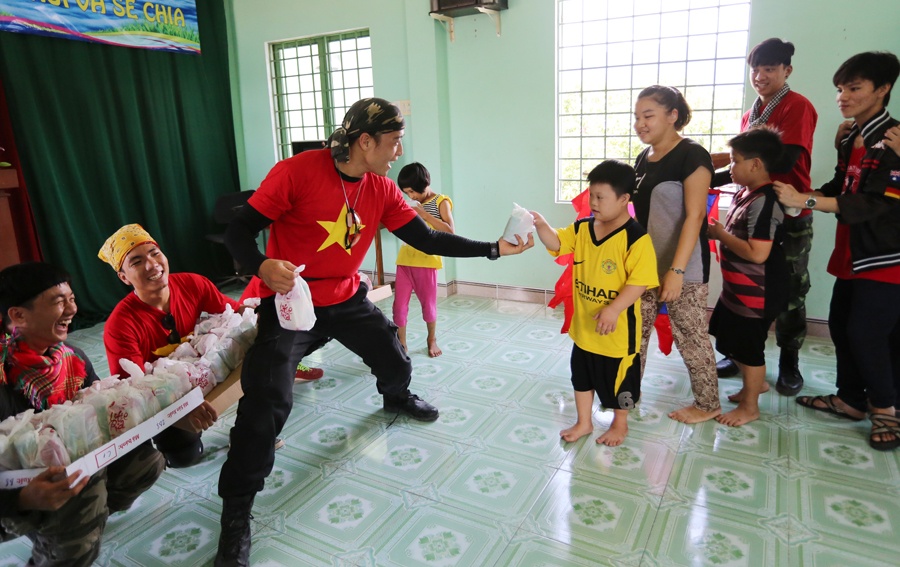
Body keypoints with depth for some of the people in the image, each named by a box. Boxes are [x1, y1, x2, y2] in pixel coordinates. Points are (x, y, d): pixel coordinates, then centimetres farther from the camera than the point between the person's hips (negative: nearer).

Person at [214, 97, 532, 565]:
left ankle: (396, 398, 54)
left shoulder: (383, 190, -5)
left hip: (346, 299, 5)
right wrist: (262, 266, -39)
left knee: (394, 362, 14)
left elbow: (427, 241, -3)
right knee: (267, 401, -15)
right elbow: (238, 231, -17)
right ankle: (236, 510, 7)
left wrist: (493, 249, -7)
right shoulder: (298, 171, -21)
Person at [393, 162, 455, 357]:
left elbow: (449, 231, -15)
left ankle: (431, 339, 32)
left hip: (426, 261, -4)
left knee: (428, 304, 9)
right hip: (405, 260, 5)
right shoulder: (414, 205, 13)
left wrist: (424, 215, -17)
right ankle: (401, 345, 13)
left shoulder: (441, 201, -3)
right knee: (399, 305, 1)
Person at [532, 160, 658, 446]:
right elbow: (556, 243, -1)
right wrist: (541, 225, -20)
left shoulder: (636, 238, -20)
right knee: (582, 374, 20)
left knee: (619, 378, 14)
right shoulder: (581, 229, 0)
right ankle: (584, 422, 39)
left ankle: (620, 424, 38)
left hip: (618, 327, -6)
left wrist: (613, 310, -29)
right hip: (584, 324, 6)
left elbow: (639, 281, -23)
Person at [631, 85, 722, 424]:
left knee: (690, 335, 4)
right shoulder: (644, 157, 10)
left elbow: (694, 216, -18)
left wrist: (676, 270, -24)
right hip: (644, 263, 7)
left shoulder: (691, 155, -13)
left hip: (682, 267, -7)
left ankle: (708, 404, 22)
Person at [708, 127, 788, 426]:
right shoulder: (745, 193, 7)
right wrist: (720, 232, 1)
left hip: (756, 294, -10)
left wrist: (721, 234, -19)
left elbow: (757, 253, -29)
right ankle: (753, 385, 43)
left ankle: (750, 406, 22)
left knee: (749, 348, 5)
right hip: (737, 289, 10)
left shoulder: (764, 201, -24)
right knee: (736, 343, 22)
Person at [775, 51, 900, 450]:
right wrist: (800, 199, 2)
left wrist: (806, 200, -29)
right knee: (841, 326, 11)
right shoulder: (850, 141, 11)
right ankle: (850, 399, 26)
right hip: (852, 254, 8)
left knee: (868, 333, -6)